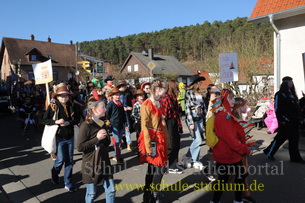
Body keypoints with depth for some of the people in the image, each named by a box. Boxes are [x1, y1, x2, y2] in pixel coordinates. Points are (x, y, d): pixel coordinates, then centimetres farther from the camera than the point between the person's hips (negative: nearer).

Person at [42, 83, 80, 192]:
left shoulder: (71, 106, 1)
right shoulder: (52, 106, -8)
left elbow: (77, 119, 4)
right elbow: (44, 120, -7)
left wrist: (69, 122, -14)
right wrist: (56, 121, -21)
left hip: (70, 137, 3)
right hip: (59, 137, -3)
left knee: (70, 160, 8)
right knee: (61, 159, 1)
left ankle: (68, 183, 22)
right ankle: (54, 173, 36)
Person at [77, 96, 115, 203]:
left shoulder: (102, 123, 8)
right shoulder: (86, 125, -15)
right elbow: (80, 147, -20)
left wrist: (105, 137, -5)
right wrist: (97, 138, -21)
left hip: (104, 162, 6)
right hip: (91, 164, -6)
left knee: (111, 191, 10)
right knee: (91, 193, 9)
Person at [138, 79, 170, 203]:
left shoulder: (158, 103, 15)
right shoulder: (146, 105, -12)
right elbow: (145, 127, -15)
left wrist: (167, 141, 15)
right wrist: (148, 147, -18)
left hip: (160, 140, 8)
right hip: (152, 140, -8)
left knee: (153, 169, 13)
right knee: (159, 169, -2)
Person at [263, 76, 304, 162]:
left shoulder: (292, 93, 17)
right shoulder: (279, 94, -8)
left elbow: (297, 107, 21)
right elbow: (277, 108, -14)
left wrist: (298, 118, 14)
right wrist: (281, 120, -19)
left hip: (294, 121, 8)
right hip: (285, 121, -8)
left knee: (294, 139, 10)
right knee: (281, 137, -3)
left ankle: (295, 157, 18)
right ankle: (269, 151, 12)